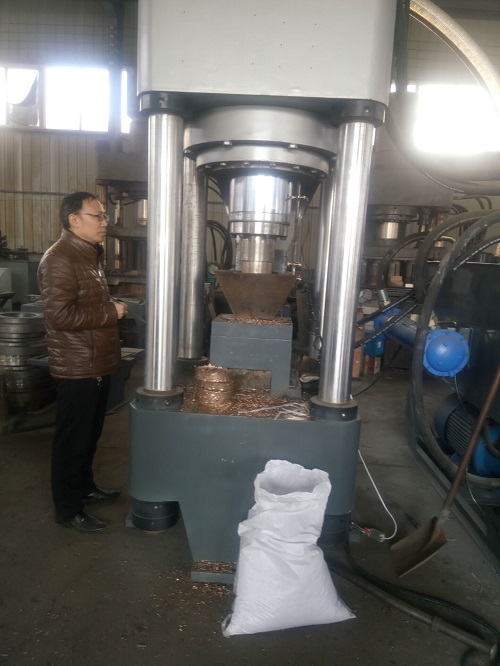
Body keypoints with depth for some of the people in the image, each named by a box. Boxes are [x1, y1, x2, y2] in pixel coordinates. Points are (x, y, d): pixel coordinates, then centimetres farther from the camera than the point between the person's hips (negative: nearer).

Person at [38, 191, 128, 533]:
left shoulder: (91, 255, 14)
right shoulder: (59, 259, -18)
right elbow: (60, 315, -26)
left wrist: (115, 307, 11)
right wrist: (111, 313, -20)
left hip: (98, 363, 10)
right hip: (76, 368, -9)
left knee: (91, 433, 22)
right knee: (72, 439, 4)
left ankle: (85, 485, 40)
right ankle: (68, 509, 19)